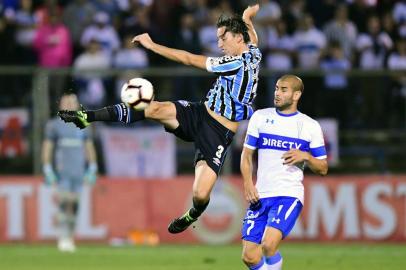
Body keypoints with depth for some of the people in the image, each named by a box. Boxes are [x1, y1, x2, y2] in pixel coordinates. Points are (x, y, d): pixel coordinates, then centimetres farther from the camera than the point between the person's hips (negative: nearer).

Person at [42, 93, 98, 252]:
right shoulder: (54, 125, 1)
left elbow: (89, 148, 14)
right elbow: (47, 148, 0)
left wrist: (92, 170, 5)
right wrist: (48, 171, -7)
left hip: (78, 172, 4)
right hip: (61, 172, -4)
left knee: (74, 204, 3)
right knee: (64, 203, -15)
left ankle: (69, 239, 9)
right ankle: (63, 238, -16)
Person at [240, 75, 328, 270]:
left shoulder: (310, 126, 4)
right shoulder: (260, 117, 10)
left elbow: (323, 169, 8)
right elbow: (247, 154, 13)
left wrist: (306, 157, -13)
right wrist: (248, 183, -3)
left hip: (289, 195, -4)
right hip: (260, 195, 4)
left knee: (268, 245, -26)